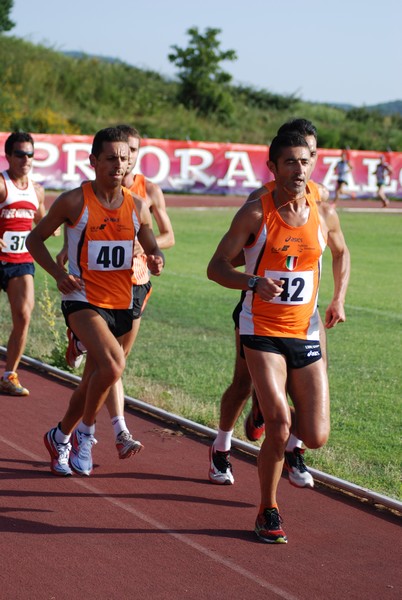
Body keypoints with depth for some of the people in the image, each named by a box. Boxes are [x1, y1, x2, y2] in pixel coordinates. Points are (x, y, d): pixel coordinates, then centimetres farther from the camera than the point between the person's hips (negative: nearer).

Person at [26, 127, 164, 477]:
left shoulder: (138, 207, 4)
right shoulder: (74, 202, -7)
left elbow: (154, 249, 15)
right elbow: (35, 239, 2)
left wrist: (157, 261, -9)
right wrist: (58, 274, -13)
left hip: (121, 304, 5)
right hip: (83, 300, -5)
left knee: (92, 381, 14)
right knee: (112, 365, -27)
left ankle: (60, 438, 37)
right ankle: (85, 432, -4)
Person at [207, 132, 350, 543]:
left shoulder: (324, 214, 3)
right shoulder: (255, 213, -8)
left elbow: (341, 253, 23)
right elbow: (216, 267, -6)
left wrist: (338, 299, 10)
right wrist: (254, 282, -25)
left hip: (306, 333, 4)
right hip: (262, 331, -3)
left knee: (316, 438, -2)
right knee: (280, 425, -18)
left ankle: (269, 414, 34)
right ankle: (268, 512, 5)